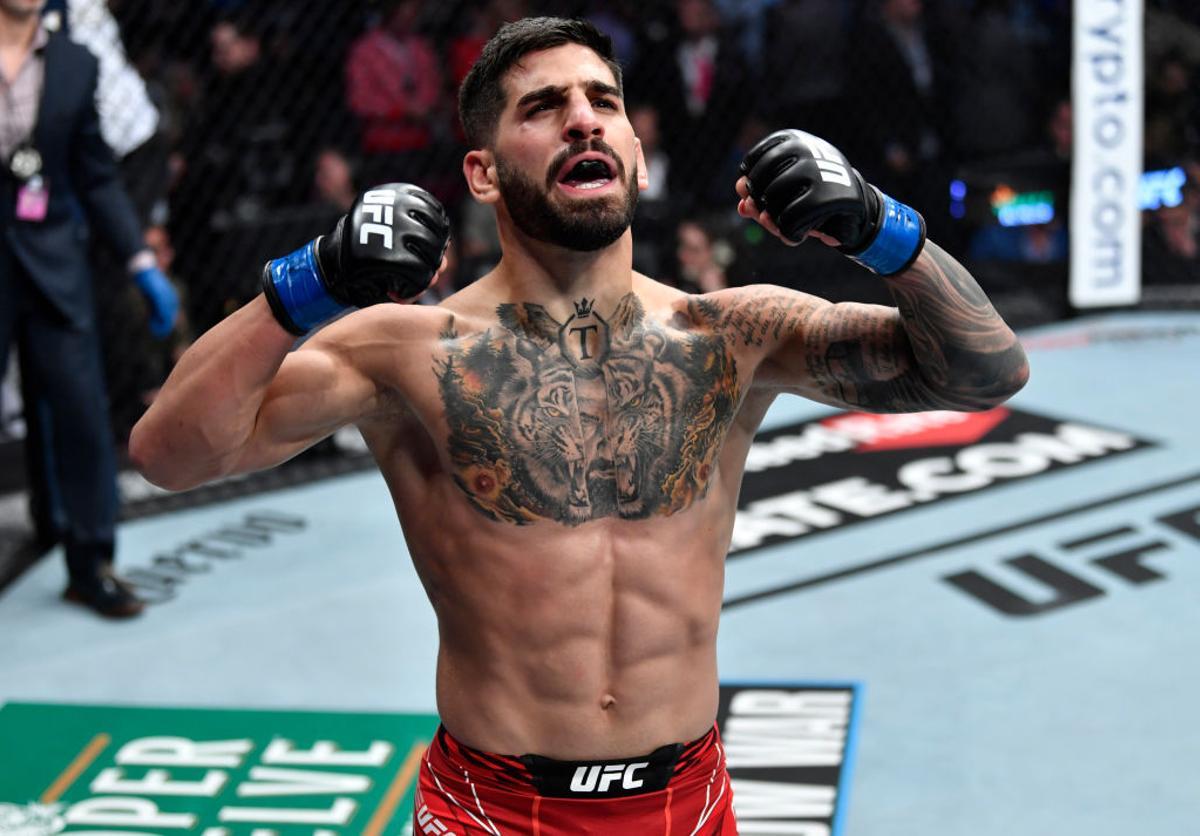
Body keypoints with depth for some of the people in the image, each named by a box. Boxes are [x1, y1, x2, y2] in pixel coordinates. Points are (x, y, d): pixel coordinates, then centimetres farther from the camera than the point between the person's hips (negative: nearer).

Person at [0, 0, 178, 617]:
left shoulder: (74, 66, 5)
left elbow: (97, 180, 8)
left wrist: (143, 264, 1)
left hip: (52, 267, 2)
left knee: (81, 412, 1)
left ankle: (89, 564, 14)